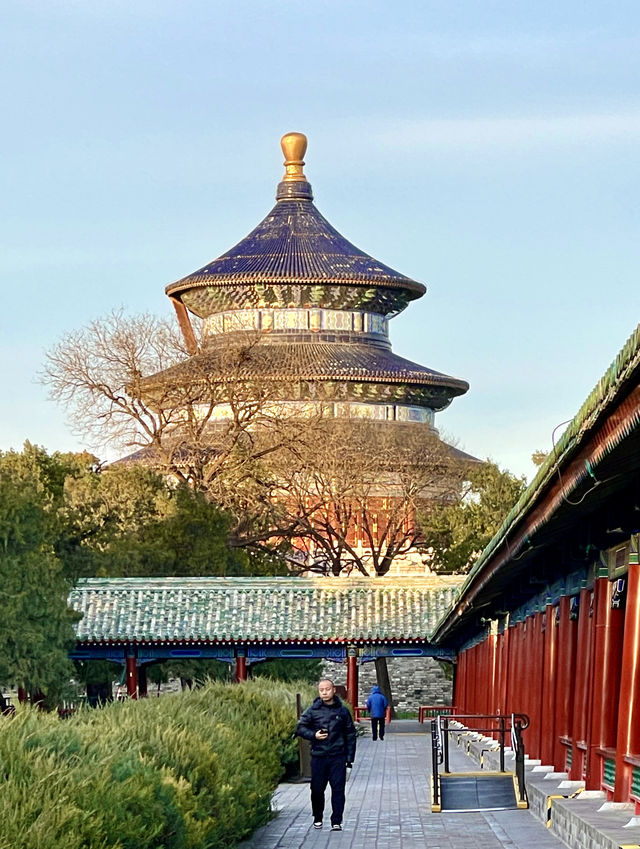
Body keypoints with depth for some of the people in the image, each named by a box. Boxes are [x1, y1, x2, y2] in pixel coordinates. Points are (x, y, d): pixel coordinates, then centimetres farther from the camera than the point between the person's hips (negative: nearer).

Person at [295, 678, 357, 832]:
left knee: (338, 789, -4)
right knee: (317, 789, 6)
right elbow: (300, 728, 6)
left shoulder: (342, 711, 4)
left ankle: (336, 821, 1)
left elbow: (350, 734, 8)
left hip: (338, 757, 0)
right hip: (318, 757, 1)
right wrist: (314, 735, -13)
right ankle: (317, 818, 24)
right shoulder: (313, 710, 3)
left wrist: (350, 757, 4)